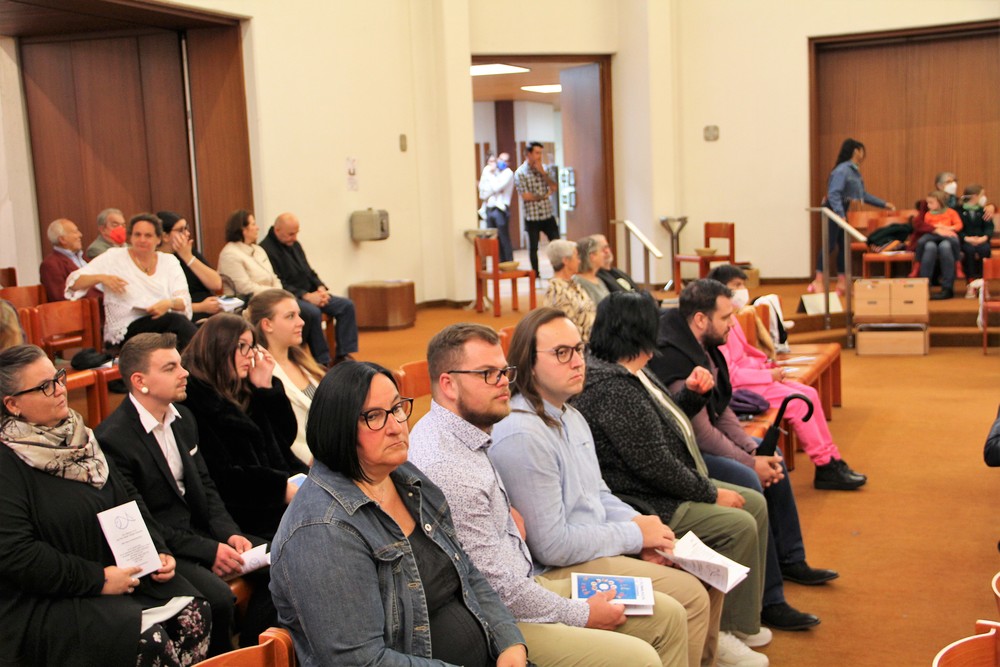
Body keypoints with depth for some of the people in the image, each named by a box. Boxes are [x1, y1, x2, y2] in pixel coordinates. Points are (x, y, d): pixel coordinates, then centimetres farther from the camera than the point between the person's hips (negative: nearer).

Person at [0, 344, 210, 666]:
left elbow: (128, 499, 14)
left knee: (194, 613, -12)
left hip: (119, 574, 8)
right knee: (147, 637, -27)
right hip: (43, 602, -7)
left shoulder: (77, 436, 11)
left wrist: (157, 553, -1)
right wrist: (98, 579, -19)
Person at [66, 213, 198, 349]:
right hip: (126, 329, -3)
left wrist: (170, 303, -19)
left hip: (164, 321, 3)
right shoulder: (114, 257, 8)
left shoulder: (169, 261, 15)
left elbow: (184, 302, 5)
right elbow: (73, 282, 4)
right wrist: (101, 278, -15)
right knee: (177, 321, -34)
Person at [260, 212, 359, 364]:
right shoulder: (266, 250, -12)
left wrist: (320, 287, 0)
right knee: (313, 312, -37)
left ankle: (344, 355, -10)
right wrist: (305, 296, -22)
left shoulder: (295, 244, 16)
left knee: (347, 305, -8)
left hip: (310, 294, 9)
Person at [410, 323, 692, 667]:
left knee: (668, 616, 8)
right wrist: (581, 615, -10)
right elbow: (496, 588, -22)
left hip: (524, 581, 10)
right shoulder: (446, 468, -25)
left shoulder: (467, 439, 9)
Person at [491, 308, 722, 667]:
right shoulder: (523, 436, -24)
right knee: (690, 597, -16)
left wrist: (642, 528, -2)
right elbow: (552, 546, -24)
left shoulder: (571, 416, 8)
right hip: (557, 568, -10)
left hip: (598, 542, 10)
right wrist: (635, 535, -14)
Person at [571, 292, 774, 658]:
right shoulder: (613, 389, -25)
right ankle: (723, 631, -3)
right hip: (646, 505, -11)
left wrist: (691, 393, 4)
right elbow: (655, 465, -25)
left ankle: (742, 617, 19)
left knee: (755, 504, 10)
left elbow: (663, 424, 22)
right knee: (739, 526, -18)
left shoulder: (632, 374, 9)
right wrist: (712, 494, -15)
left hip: (672, 487, 11)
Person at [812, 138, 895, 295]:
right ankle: (818, 281, -9)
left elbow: (863, 195, 19)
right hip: (833, 211, -9)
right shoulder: (842, 170, -18)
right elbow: (833, 194, -26)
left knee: (844, 246, 8)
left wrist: (884, 204, 20)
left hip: (842, 210, 9)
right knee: (829, 245, -11)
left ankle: (841, 282, 13)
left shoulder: (854, 171, 10)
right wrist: (841, 215, -34)